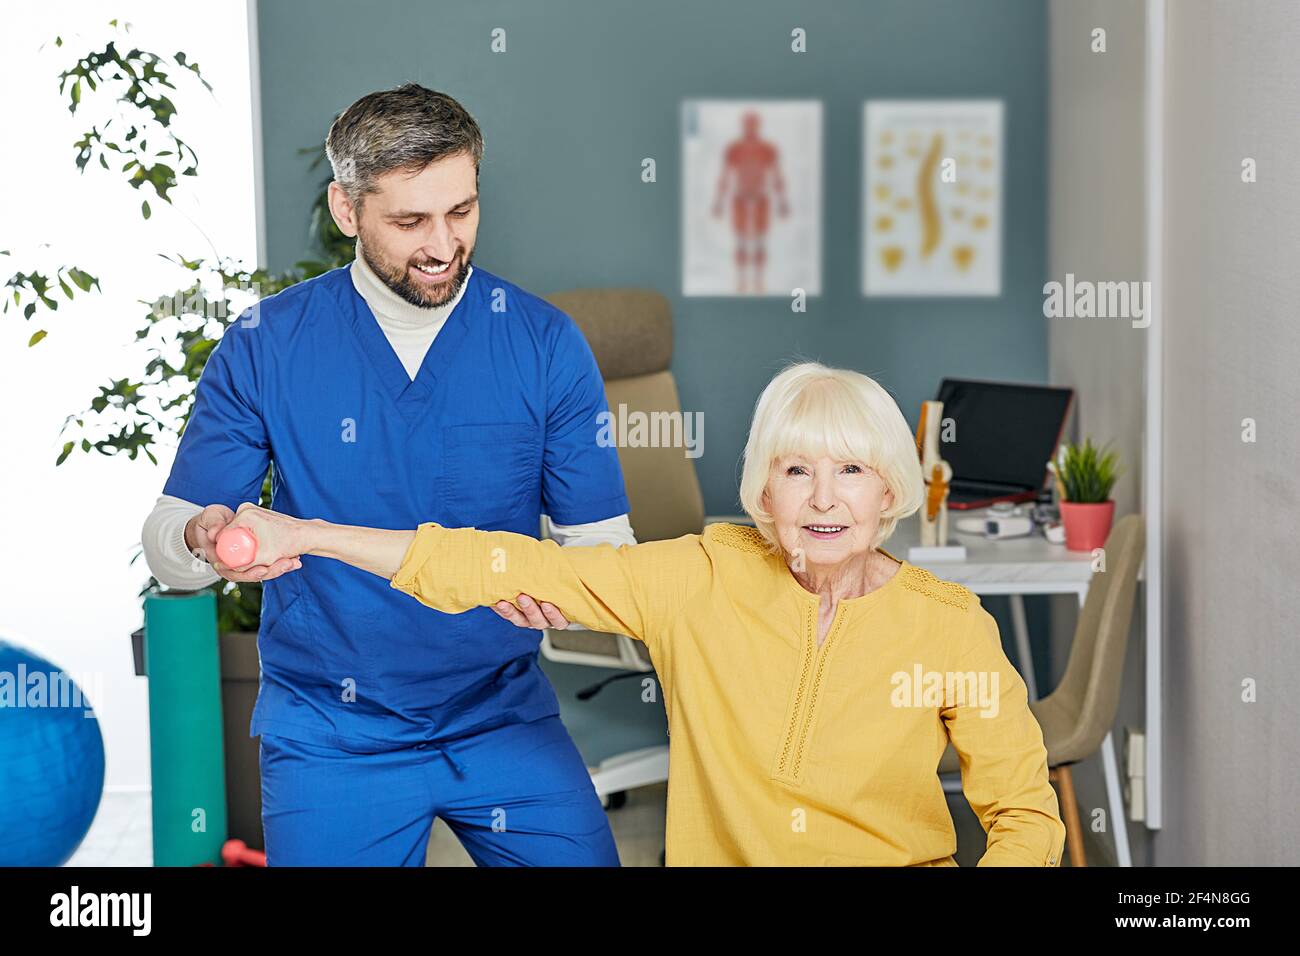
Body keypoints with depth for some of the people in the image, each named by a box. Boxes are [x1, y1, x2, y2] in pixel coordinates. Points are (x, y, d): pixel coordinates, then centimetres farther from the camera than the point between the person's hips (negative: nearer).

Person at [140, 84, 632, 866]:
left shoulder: (545, 343, -5)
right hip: (331, 735, -1)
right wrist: (206, 541, -27)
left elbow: (604, 541, -4)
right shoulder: (265, 345, -6)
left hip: (505, 718, 1)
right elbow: (166, 539, -3)